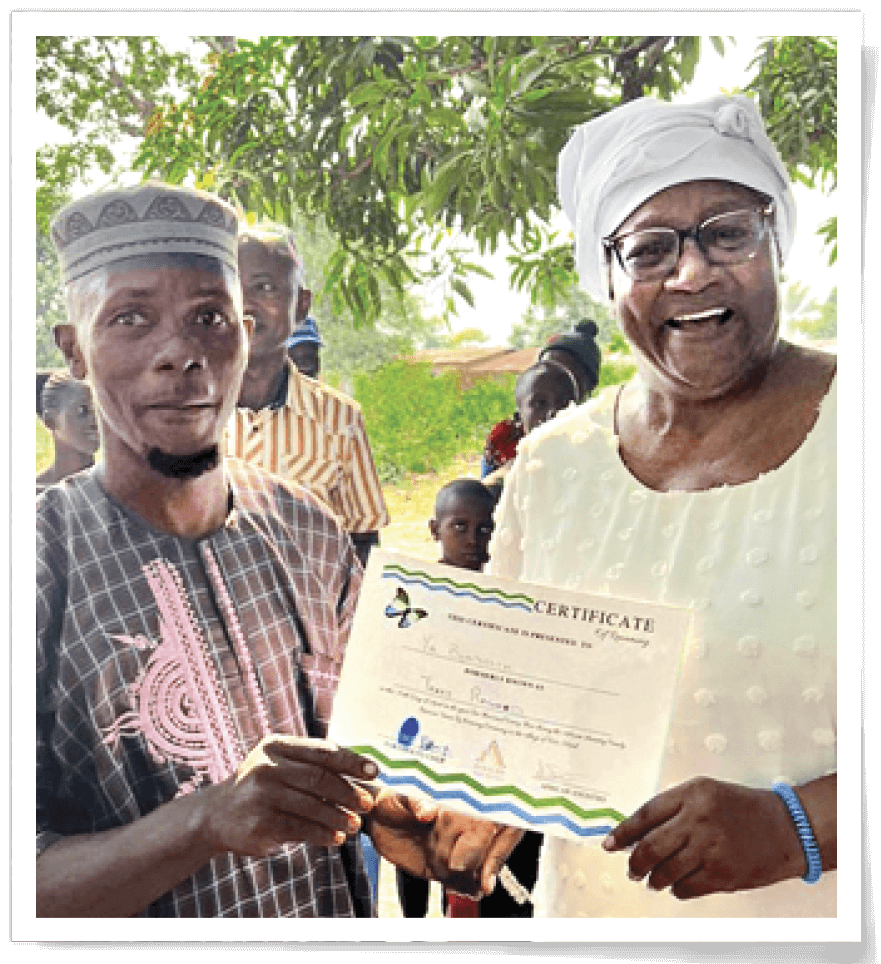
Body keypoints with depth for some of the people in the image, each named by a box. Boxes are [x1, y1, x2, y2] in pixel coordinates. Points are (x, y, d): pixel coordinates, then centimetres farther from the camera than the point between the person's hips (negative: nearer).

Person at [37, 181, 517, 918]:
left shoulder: (309, 531, -6)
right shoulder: (47, 563, -20)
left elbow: (358, 748, 4)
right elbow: (39, 888, -23)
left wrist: (419, 826, -14)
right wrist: (208, 820, -36)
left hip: (337, 910, 4)